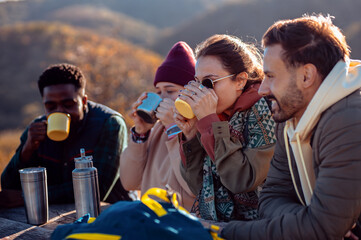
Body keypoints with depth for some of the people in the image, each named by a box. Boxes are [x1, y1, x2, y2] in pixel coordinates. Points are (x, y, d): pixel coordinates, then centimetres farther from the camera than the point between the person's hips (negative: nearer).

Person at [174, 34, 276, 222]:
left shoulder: (264, 109, -10)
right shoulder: (221, 115, 6)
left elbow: (243, 182, -22)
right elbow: (200, 188, 9)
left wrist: (209, 120, -18)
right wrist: (190, 136, -4)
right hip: (212, 225, 6)